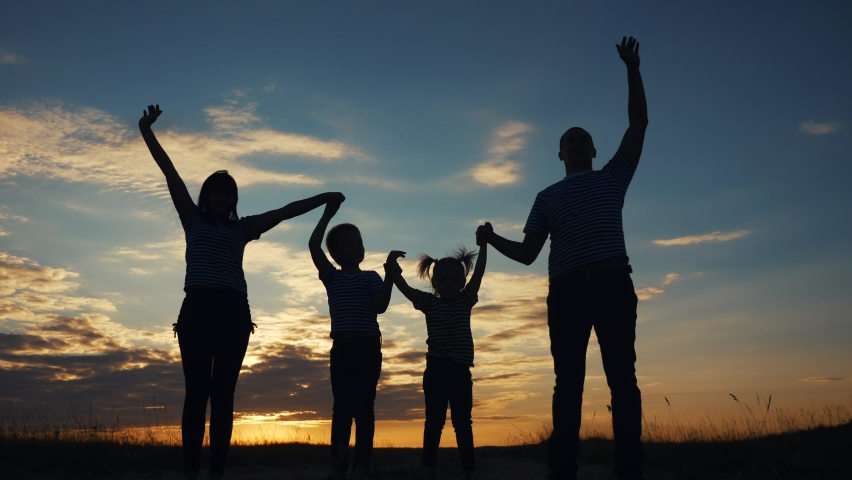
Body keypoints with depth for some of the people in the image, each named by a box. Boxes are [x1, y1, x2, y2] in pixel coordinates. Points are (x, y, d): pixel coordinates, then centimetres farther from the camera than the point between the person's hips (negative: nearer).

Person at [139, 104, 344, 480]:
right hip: (197, 308, -1)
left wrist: (322, 199, 17)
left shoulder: (242, 228, 21)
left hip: (233, 311, 1)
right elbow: (169, 172, 15)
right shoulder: (193, 220, 18)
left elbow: (283, 212, 19)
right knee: (197, 391, -6)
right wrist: (147, 131, 14)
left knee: (222, 394, -1)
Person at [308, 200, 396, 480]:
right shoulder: (331, 276, 10)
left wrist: (390, 276, -12)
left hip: (368, 347, -1)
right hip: (342, 348, 1)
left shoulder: (371, 278, 8)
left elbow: (380, 306, -6)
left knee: (364, 407, -1)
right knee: (342, 407, 2)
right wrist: (328, 214, 2)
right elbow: (314, 246, -1)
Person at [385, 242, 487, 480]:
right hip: (436, 370, -1)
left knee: (463, 423, 6)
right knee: (434, 421, 2)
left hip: (461, 371, 1)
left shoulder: (466, 300, 8)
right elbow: (405, 288, -8)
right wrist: (392, 268, -25)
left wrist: (483, 245, -9)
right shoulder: (429, 302, 5)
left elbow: (478, 274, -2)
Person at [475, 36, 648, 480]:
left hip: (613, 284, -1)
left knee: (622, 379, -5)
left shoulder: (612, 177, 21)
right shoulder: (548, 197, 24)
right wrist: (493, 240, 2)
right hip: (566, 290, 1)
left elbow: (639, 122, 13)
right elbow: (527, 254, 18)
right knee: (568, 383, -1)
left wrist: (632, 69, 8)